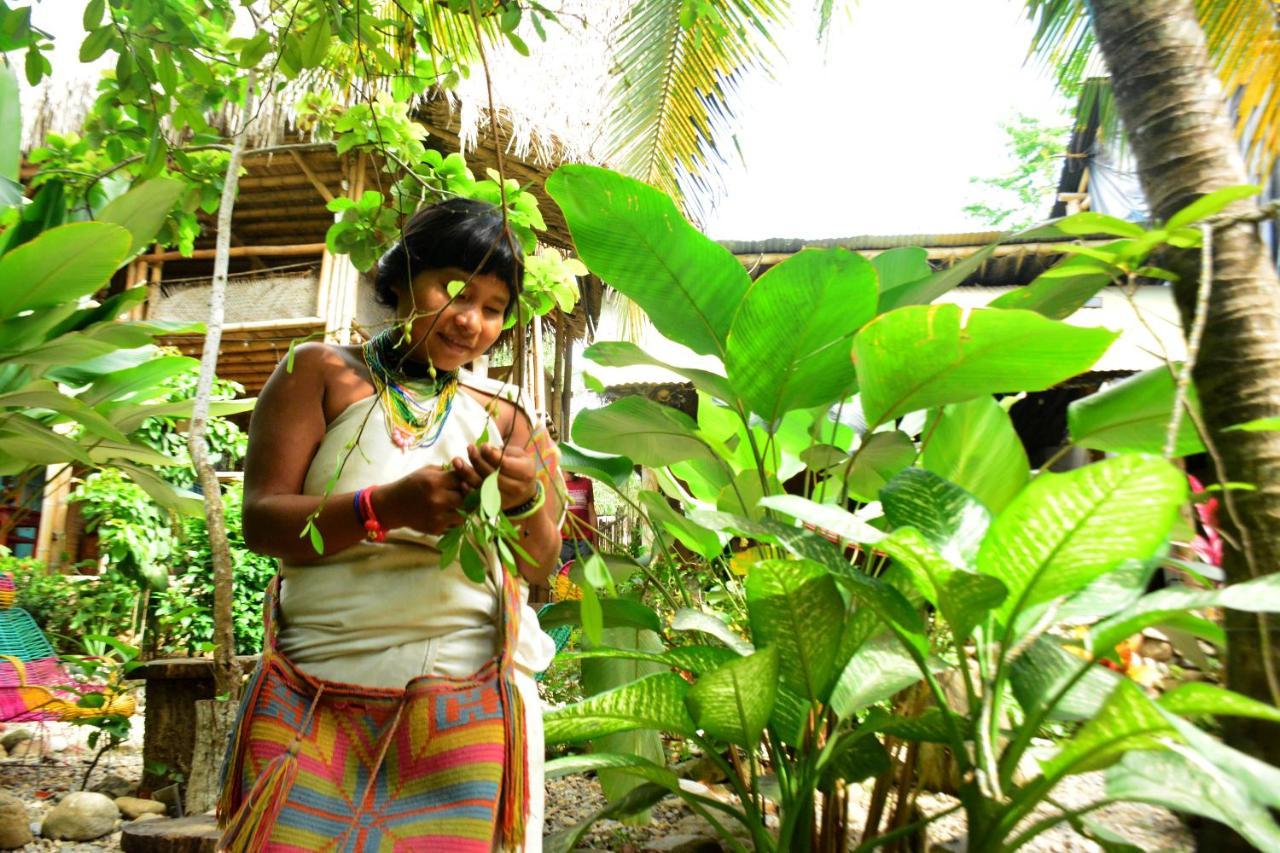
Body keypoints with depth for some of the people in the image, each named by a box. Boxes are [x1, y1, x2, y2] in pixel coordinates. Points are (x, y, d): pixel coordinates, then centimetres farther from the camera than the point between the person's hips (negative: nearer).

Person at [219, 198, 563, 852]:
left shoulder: (504, 415, 8)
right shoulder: (322, 372, 4)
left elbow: (539, 571, 3)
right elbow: (260, 520, -5)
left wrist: (526, 500, -18)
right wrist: (383, 508, -22)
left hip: (478, 700, 1)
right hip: (323, 697, -1)